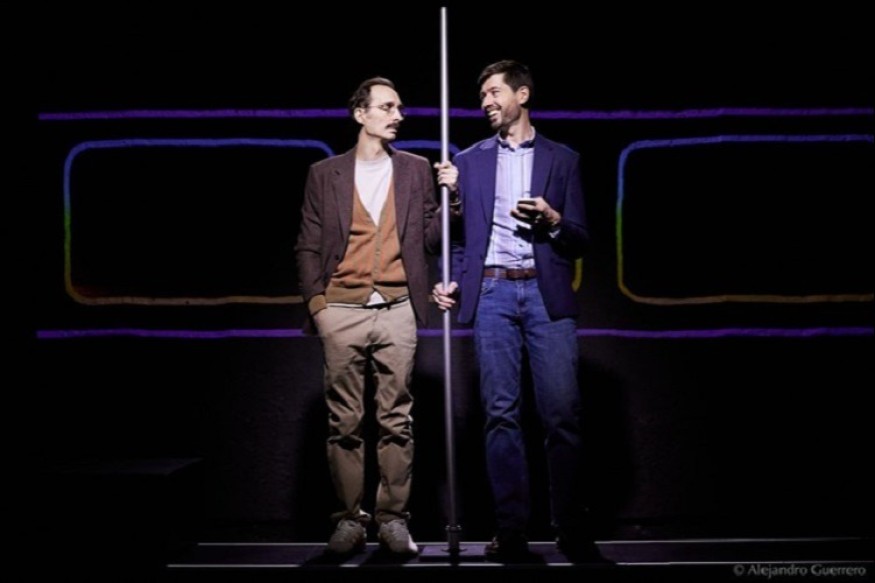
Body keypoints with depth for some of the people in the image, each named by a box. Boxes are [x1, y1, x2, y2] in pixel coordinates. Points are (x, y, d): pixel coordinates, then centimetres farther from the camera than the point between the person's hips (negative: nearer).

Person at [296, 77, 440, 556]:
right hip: (343, 312, -1)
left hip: (397, 311, 1)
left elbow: (433, 240, 10)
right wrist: (316, 302, -2)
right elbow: (308, 246, 8)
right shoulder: (325, 174, 9)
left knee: (397, 421, 1)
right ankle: (349, 518, 10)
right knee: (344, 422, 2)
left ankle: (393, 517, 9)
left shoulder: (415, 170, 12)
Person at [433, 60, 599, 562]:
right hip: (492, 292, 1)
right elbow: (460, 232, 16)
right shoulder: (469, 160, 16)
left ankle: (573, 529, 3)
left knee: (563, 413, -6)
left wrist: (552, 220, -11)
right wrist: (452, 280, 1)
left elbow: (580, 239, 9)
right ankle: (511, 529, 4)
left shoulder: (562, 159, 12)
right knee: (501, 413, -2)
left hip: (547, 293, -1)